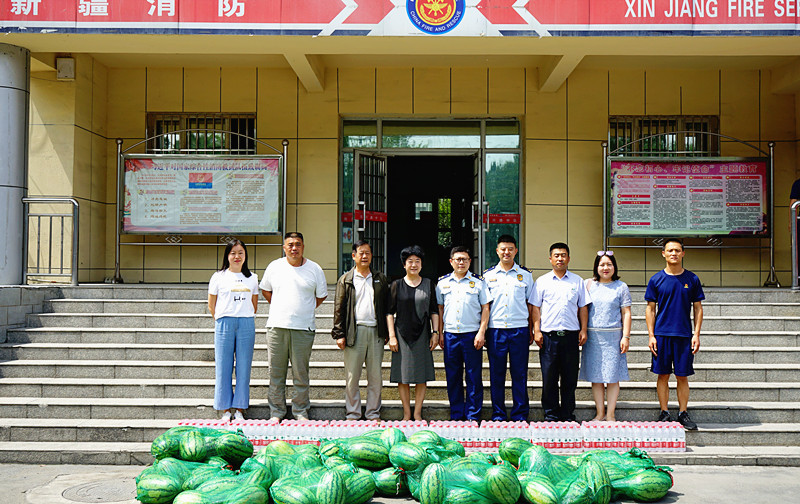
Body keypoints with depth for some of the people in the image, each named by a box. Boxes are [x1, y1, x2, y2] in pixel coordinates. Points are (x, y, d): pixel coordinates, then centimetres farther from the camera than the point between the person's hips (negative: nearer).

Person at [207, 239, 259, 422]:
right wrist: (222, 322, 10)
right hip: (224, 324, -1)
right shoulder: (218, 277, 6)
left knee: (244, 367, 1)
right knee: (223, 367, -1)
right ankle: (226, 410, 7)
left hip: (246, 324, 2)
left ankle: (239, 409, 9)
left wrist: (246, 320, 12)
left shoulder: (252, 278, 12)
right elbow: (211, 305, 10)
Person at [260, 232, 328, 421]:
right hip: (276, 327, 1)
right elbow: (265, 290, 22)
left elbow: (321, 296, 15)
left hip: (303, 328, -1)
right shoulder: (274, 267, 7)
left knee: (301, 373, 1)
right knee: (276, 372, 4)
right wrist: (278, 307, 14)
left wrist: (305, 310, 11)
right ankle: (277, 411, 14)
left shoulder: (314, 269, 4)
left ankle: (301, 411, 12)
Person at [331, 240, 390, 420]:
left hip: (376, 332, 2)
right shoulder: (346, 280, 7)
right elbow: (339, 308, 4)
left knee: (376, 376, 4)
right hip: (354, 332, -2)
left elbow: (386, 307, 14)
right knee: (352, 376, 1)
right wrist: (339, 334, -4)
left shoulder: (380, 279, 13)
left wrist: (387, 333, 7)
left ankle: (373, 414, 14)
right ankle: (352, 414, 11)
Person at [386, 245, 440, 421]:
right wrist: (391, 336, -4)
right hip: (402, 335, -1)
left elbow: (434, 311, 10)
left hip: (422, 334, 1)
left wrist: (435, 333, 1)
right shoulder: (397, 285, 3)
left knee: (422, 376, 2)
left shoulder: (428, 284, 8)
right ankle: (407, 414, 9)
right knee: (403, 376, 0)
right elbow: (390, 312, 3)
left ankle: (417, 413, 11)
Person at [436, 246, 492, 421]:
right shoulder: (442, 283, 10)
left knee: (474, 377, 0)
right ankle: (456, 415, 16)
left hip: (472, 334, -2)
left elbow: (485, 309, 3)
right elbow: (440, 309, 14)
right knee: (453, 377, 7)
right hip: (450, 334, 2)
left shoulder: (478, 282, 4)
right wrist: (440, 333, 8)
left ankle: (473, 416, 8)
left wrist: (481, 332, -6)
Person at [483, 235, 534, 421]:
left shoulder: (525, 274, 8)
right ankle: (498, 414, 14)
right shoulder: (488, 275, 7)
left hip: (519, 329, 0)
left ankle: (520, 414, 11)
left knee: (519, 373, 3)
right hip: (495, 330, 0)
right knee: (496, 374, 4)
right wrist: (482, 331, 3)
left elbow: (531, 304, 11)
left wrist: (532, 330, 6)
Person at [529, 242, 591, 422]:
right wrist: (537, 331, -2)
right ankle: (551, 415, 10)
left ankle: (568, 415, 14)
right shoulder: (542, 281, 7)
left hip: (571, 335, 1)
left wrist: (583, 330, 3)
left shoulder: (577, 281, 10)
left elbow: (583, 307, 12)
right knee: (549, 378, 0)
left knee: (570, 378, 5)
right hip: (548, 336, -1)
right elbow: (535, 307, 6)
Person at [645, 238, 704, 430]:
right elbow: (650, 309, 5)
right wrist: (651, 335, -2)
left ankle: (683, 414, 14)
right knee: (663, 375, 4)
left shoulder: (692, 279, 5)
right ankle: (664, 413, 13)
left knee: (682, 376, 4)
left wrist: (696, 334, 0)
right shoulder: (656, 280, 2)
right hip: (662, 334, 0)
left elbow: (698, 308, 8)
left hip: (684, 335, 0)